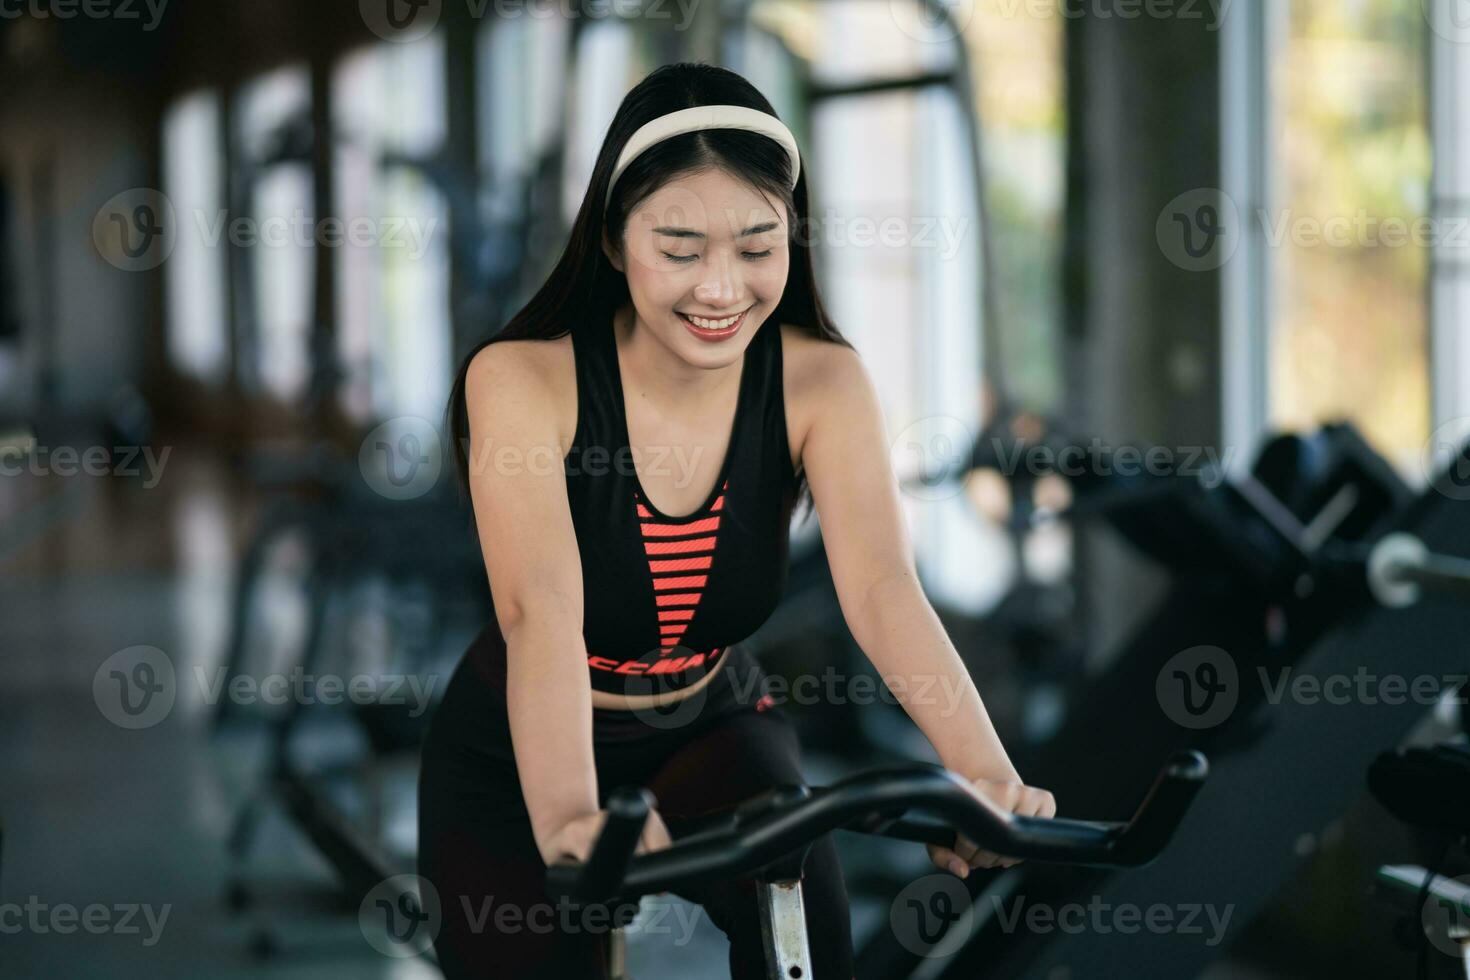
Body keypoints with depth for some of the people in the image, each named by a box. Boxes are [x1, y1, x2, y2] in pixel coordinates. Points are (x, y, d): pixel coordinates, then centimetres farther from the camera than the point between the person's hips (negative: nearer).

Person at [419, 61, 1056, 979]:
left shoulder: (820, 384, -17)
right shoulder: (523, 379, -24)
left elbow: (883, 588, -32)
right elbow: (541, 611, -39)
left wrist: (985, 777, -50)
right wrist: (566, 820, -57)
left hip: (711, 731, 1)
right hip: (518, 763, -1)